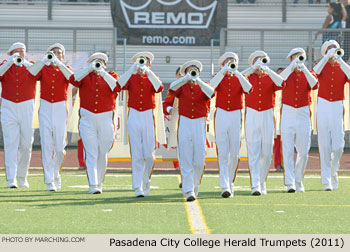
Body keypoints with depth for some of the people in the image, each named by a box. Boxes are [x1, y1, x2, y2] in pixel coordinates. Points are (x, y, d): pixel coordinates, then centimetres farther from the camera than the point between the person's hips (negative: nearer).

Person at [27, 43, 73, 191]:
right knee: (47, 146, -6)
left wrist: (58, 63, -20)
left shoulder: (65, 69, 8)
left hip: (61, 109, 0)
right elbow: (31, 74, -13)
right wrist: (45, 60, -20)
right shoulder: (43, 69, 8)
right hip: (45, 108, 0)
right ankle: (49, 181, -4)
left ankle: (56, 175, 25)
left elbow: (71, 77, -15)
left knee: (59, 147, 0)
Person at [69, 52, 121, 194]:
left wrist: (102, 72, -15)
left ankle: (99, 183, 18)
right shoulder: (85, 75, 11)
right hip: (87, 119, -1)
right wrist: (90, 68, -15)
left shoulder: (111, 76, 11)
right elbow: (73, 80, -10)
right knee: (91, 154, -8)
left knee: (102, 154, 6)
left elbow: (117, 87, -11)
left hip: (106, 119, 1)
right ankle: (92, 185, -12)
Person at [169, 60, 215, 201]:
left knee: (199, 160, 0)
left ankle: (195, 187, 20)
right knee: (186, 159, -6)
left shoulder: (203, 87, 9)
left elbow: (211, 93, -14)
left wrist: (197, 80, -25)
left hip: (200, 124, 1)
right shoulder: (182, 87, 9)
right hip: (184, 123, -1)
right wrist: (187, 78, -25)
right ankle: (188, 191, -8)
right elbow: (173, 88, -14)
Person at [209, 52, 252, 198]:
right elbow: (211, 85, -17)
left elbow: (248, 89, -13)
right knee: (223, 154, -8)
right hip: (221, 116, -2)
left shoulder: (240, 78, 9)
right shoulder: (219, 77, 7)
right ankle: (225, 187, -13)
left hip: (236, 116, 2)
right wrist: (224, 71, -23)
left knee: (234, 154, 4)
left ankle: (230, 182, 21)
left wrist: (236, 72, -20)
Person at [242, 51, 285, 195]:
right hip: (251, 116, -2)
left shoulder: (270, 78, 9)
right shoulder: (248, 77, 7)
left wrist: (266, 68, -16)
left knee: (266, 152, 4)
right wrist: (254, 67, -16)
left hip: (267, 117, 2)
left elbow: (281, 84, -12)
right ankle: (255, 185, -12)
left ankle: (262, 181, 21)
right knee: (253, 151, -8)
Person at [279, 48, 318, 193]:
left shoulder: (308, 74, 10)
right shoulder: (286, 72, 7)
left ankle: (298, 182, 17)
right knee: (288, 151, -7)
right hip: (288, 114, -2)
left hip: (303, 114, 2)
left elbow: (314, 85, -13)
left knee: (303, 152, 1)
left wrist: (304, 69, -22)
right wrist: (293, 66, -23)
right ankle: (290, 183, -9)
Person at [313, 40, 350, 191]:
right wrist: (327, 57, -20)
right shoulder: (322, 64, 6)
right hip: (323, 106, -1)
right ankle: (326, 181, -1)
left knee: (338, 145, -4)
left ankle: (333, 171, 24)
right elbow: (315, 72, -17)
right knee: (324, 145, -3)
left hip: (337, 107, 1)